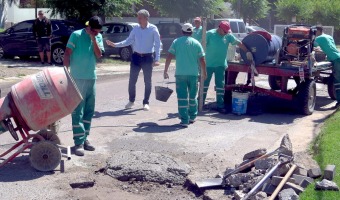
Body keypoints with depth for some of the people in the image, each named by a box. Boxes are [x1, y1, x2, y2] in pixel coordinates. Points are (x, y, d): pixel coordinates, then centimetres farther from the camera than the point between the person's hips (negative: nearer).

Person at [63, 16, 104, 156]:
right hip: (77, 78, -6)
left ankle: (85, 138, 20)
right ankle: (78, 142, -4)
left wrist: (93, 38, -11)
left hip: (91, 78, 6)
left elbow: (99, 55, -3)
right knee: (78, 111, -5)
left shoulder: (98, 37, 7)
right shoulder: (76, 35, -7)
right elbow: (67, 54, -7)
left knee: (89, 110, 10)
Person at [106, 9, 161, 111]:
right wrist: (115, 44, -3)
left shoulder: (153, 29, -8)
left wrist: (157, 59, -14)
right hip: (136, 56, 3)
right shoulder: (136, 29, 3)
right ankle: (131, 101, 21)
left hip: (148, 57, -3)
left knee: (147, 81, 6)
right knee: (132, 80, 5)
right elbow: (128, 41, 7)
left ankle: (146, 103, 18)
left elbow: (158, 44, -9)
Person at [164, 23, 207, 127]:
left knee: (182, 97, 0)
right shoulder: (196, 43, 3)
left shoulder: (176, 42, 2)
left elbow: (169, 57, -3)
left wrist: (165, 71, 2)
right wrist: (204, 72, 14)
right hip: (193, 73, 1)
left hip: (180, 73, -1)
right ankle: (192, 117, 28)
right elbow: (202, 60, 2)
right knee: (193, 96, 17)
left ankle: (184, 120, -4)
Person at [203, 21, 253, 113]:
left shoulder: (228, 36, 1)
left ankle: (220, 105, 9)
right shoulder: (210, 34, -10)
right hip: (208, 64, -3)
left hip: (221, 65, 3)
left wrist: (248, 52, -1)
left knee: (220, 85, 3)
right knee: (205, 84, 6)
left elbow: (239, 43, 6)